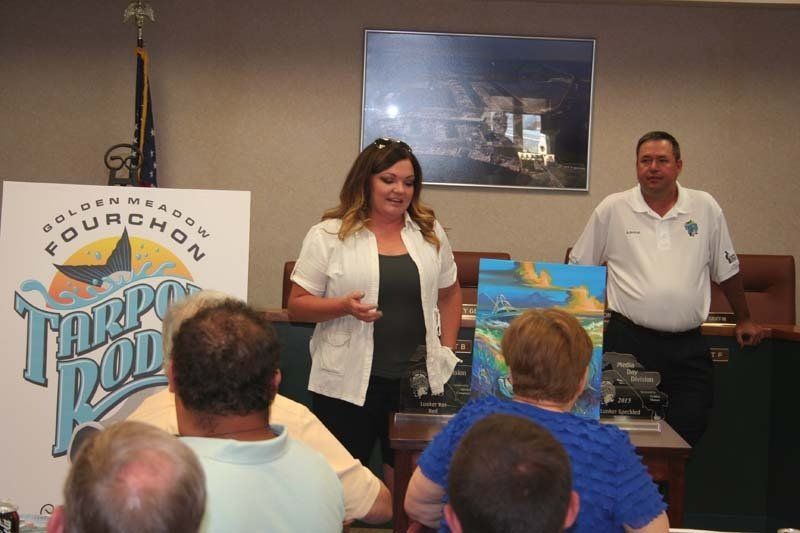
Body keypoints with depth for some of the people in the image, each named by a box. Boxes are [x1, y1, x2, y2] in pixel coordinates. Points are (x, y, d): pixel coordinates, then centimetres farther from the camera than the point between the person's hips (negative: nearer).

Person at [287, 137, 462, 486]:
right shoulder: (328, 236, -3)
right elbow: (297, 306, -2)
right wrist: (344, 306, -18)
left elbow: (449, 294, 20)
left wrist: (447, 350, 11)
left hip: (416, 379, 3)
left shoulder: (430, 232, 10)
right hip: (347, 382, -3)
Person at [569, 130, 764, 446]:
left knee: (689, 431, 1)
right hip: (629, 342, -1)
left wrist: (744, 320, 25)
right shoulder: (612, 209, 3)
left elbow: (727, 270, 18)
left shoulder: (705, 208, 8)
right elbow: (578, 269, 11)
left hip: (688, 347, 2)